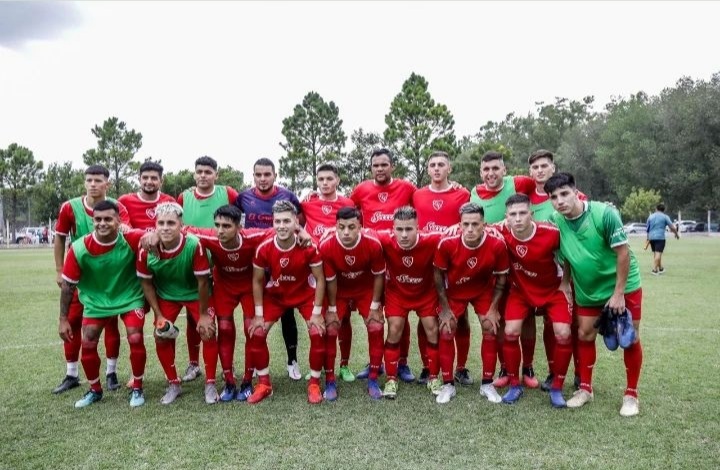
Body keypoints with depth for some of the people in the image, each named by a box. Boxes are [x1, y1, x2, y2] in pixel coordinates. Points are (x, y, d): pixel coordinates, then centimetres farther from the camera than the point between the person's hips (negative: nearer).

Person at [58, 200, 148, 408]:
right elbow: (68, 285, -10)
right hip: (96, 300, 2)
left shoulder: (132, 239, -25)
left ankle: (137, 388, 9)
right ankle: (95, 390, 26)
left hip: (130, 297, -2)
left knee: (135, 339, -13)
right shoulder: (79, 248, -21)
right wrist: (63, 319, -7)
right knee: (88, 344, 1)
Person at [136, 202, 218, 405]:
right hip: (166, 295, 3)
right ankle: (173, 384, 19)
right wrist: (158, 315, -7)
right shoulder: (146, 250, -25)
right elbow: (146, 283, -7)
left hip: (196, 294, -3)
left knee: (208, 333, -10)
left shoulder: (194, 245, -35)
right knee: (161, 337, -1)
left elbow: (203, 282, -23)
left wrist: (203, 314, -15)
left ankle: (210, 385, 7)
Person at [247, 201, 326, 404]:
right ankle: (264, 383, 10)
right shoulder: (264, 248, -24)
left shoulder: (309, 248, -28)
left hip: (305, 294, -1)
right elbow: (257, 281, -9)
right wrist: (259, 314, -9)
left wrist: (316, 313, -17)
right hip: (275, 295, 2)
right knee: (256, 333, -9)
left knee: (318, 333, -16)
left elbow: (320, 279, -16)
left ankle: (314, 384, 5)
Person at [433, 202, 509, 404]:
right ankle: (447, 385, 8)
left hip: (484, 291, 1)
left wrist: (494, 308, -10)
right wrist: (445, 308, -12)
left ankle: (487, 384, 13)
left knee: (490, 330, -4)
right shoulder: (447, 244, -32)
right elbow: (438, 274, -15)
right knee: (446, 332, -6)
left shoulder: (497, 245, -29)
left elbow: (501, 277, -11)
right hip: (454, 291, -1)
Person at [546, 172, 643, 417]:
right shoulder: (555, 221, -13)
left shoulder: (604, 213, -25)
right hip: (587, 291, 4)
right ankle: (585, 388, 24)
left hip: (624, 286, -4)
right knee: (584, 336, 8)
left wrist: (618, 293, -19)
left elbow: (623, 252, -20)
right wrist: (566, 285, 2)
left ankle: (631, 394, 18)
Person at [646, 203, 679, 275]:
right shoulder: (665, 216, 1)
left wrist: (648, 238, 28)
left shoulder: (650, 216, 13)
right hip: (660, 237, -5)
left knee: (655, 253, 15)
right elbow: (672, 227, -2)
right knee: (658, 253, -7)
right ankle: (654, 269, -15)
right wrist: (677, 234, 15)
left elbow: (647, 229, 17)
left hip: (651, 237, 5)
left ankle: (660, 268, 27)